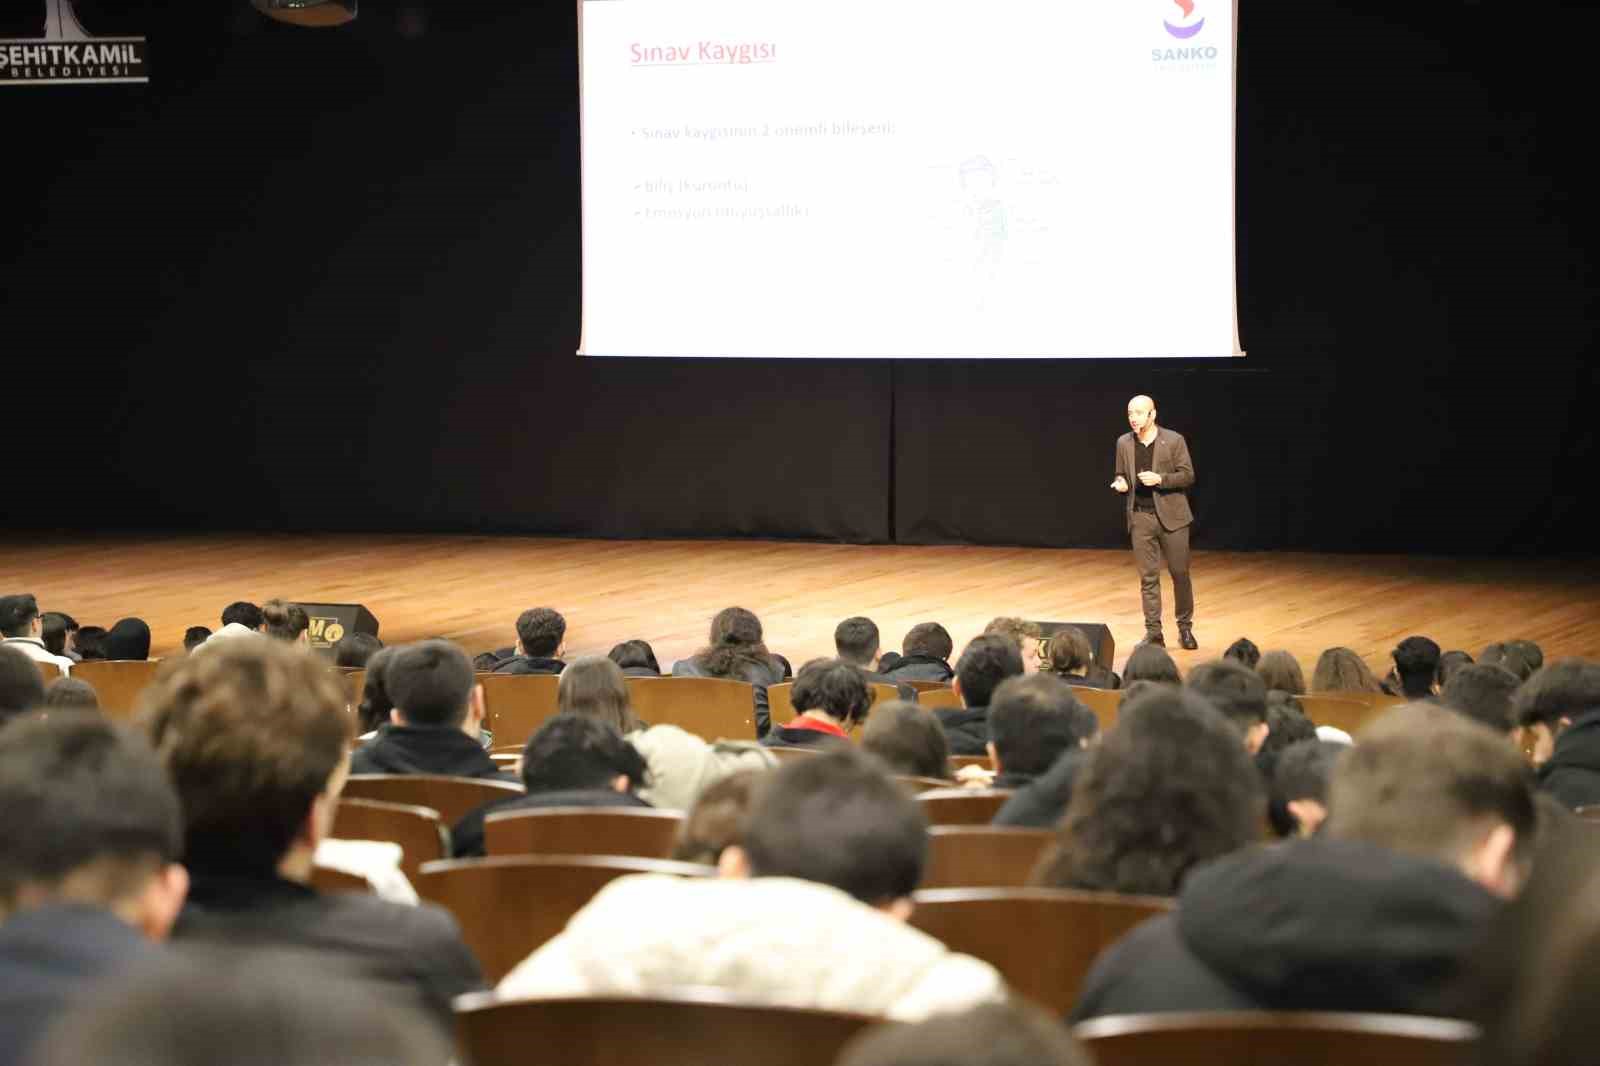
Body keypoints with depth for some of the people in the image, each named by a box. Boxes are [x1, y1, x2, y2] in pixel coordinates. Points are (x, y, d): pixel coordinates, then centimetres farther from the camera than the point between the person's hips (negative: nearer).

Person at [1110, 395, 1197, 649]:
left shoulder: (1174, 440, -6)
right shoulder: (1124, 443, 5)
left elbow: (1188, 476, -5)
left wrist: (1160, 479, -20)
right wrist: (1120, 483, -9)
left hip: (1171, 515, -2)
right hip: (1140, 517, 3)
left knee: (1180, 573, 3)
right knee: (1148, 577, 2)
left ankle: (1185, 628, 17)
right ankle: (1153, 632, 6)